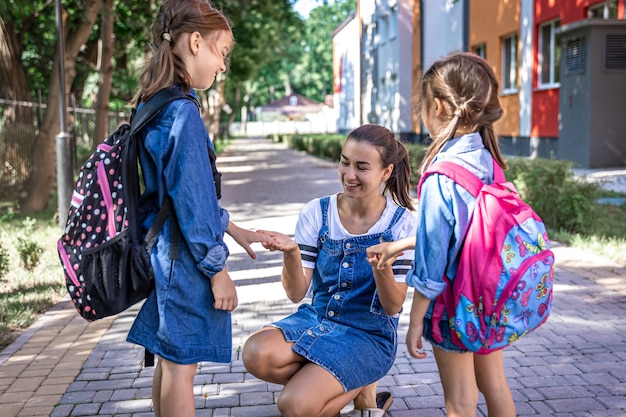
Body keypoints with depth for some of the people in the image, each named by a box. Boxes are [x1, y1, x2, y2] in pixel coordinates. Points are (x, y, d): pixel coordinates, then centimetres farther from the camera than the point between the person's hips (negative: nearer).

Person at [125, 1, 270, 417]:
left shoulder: (155, 107, 9)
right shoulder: (183, 113, -20)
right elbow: (193, 204, -20)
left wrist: (235, 229, 21)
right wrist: (218, 272, -13)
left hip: (162, 251, 9)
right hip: (185, 259, -9)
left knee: (170, 360, 18)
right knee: (182, 364, 2)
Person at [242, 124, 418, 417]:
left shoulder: (402, 223, -11)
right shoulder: (317, 213, -5)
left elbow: (393, 307, -13)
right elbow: (296, 293, -9)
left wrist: (382, 266, -33)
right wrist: (290, 252, -30)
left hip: (368, 334, -4)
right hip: (317, 319, 4)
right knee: (255, 354, -26)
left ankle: (359, 389, 8)